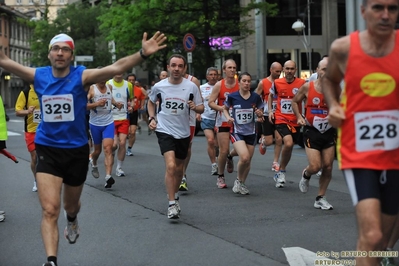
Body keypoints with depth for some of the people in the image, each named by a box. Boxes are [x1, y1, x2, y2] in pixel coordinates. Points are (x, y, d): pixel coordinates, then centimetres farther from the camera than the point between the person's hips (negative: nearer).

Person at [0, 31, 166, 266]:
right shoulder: (38, 76, -5)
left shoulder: (82, 76, -13)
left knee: (70, 205, 22)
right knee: (50, 210, -14)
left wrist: (142, 54, -42)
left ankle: (72, 220, 59)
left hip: (76, 150, 0)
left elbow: (117, 67, -27)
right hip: (47, 150, 0)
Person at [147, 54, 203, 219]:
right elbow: (151, 102, 16)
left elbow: (201, 108, 2)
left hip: (183, 133, 2)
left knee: (179, 169, 15)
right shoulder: (159, 86, -4)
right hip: (165, 131, -2)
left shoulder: (191, 87, -5)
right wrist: (152, 118, 2)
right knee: (170, 166, -20)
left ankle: (175, 196, 41)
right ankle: (172, 205, -14)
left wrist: (195, 107, -20)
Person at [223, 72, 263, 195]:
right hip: (237, 132, -3)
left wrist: (260, 113, -13)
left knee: (248, 161, 8)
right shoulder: (232, 97, -7)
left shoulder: (256, 97, -3)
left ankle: (242, 184, 32)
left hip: (251, 132, 3)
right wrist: (228, 117, -8)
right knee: (244, 157, -22)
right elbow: (225, 109, 11)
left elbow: (260, 113, 10)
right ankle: (238, 181, 4)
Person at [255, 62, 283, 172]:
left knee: (279, 140, -2)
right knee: (269, 141, -4)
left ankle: (275, 163, 8)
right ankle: (262, 140, 32)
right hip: (267, 116, -3)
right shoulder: (263, 83, -4)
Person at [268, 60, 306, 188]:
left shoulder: (302, 83, -4)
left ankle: (280, 172, 32)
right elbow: (271, 95, 19)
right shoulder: (277, 83, 0)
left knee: (289, 147, 11)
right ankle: (282, 172, -4)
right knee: (288, 143, -22)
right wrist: (270, 110, 8)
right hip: (281, 119, -2)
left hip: (295, 121, 2)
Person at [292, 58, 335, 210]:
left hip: (329, 132, 2)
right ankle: (306, 175, 27)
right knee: (315, 166, -11)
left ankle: (320, 198, 17)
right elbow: (295, 102, 10)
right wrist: (299, 117, -3)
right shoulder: (307, 87, -6)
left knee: (328, 166, 2)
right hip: (312, 132, -2)